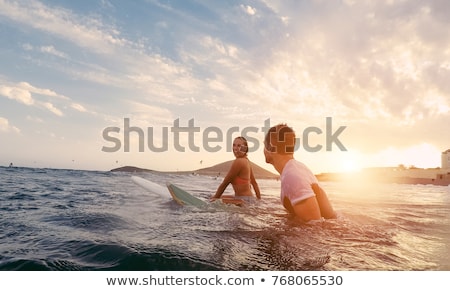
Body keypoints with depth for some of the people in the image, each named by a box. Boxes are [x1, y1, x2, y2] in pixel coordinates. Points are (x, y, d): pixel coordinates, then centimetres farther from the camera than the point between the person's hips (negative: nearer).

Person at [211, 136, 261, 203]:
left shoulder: (238, 161, -19)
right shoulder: (246, 160, 8)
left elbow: (225, 183, -11)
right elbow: (254, 183, 14)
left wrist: (215, 198, -1)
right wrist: (259, 200, 21)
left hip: (244, 200, -9)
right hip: (249, 197, 9)